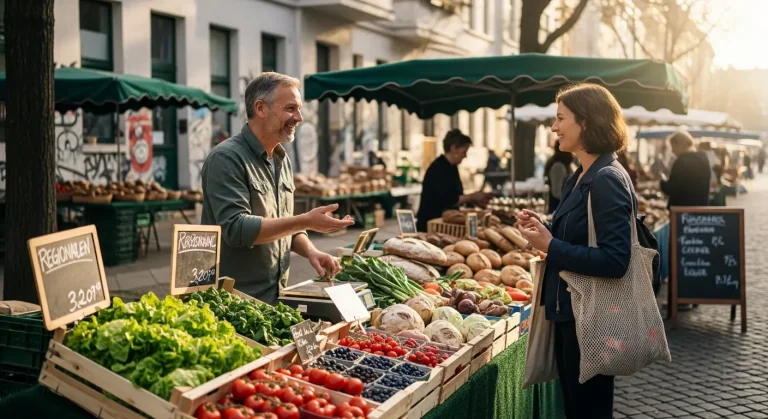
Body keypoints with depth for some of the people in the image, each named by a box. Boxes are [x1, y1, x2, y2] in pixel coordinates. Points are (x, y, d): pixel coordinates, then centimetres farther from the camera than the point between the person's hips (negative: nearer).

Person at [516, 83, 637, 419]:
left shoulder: (607, 180, -19)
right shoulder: (581, 177, 10)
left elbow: (615, 260, -26)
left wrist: (550, 247, -21)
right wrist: (544, 228, 1)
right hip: (569, 312, 10)